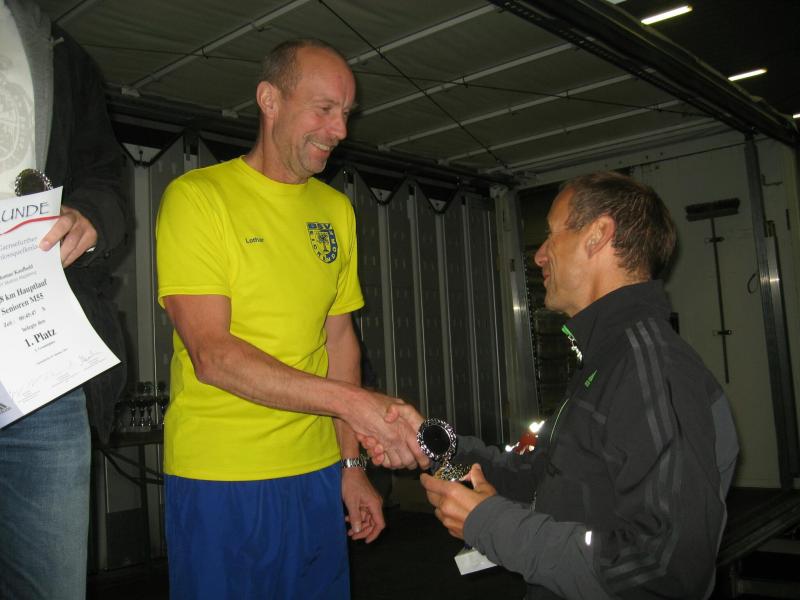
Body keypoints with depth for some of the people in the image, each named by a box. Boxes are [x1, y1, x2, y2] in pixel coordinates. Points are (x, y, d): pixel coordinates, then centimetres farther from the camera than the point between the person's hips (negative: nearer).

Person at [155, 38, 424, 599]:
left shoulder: (336, 210, 9)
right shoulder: (197, 196, -10)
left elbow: (339, 338, 11)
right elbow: (211, 354, -18)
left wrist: (351, 464, 7)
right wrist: (352, 401, -24)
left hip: (317, 473, 5)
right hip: (218, 477, -5)